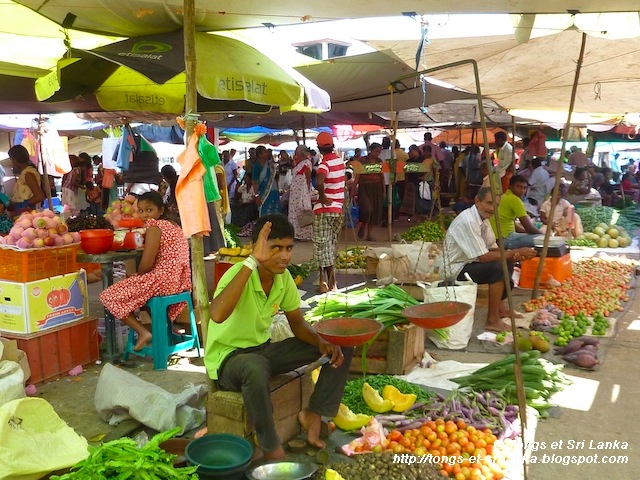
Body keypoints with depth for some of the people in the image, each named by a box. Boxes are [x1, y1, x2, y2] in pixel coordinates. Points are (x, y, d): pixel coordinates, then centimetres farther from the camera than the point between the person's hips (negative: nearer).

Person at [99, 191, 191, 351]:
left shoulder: (154, 228, -12)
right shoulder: (173, 225, 15)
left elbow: (146, 265, -18)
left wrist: (137, 276, 3)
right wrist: (140, 277, 16)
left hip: (162, 281, -9)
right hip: (179, 282, 10)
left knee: (109, 296, 2)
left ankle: (143, 332, -6)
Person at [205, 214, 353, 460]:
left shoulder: (283, 277, -5)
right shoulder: (238, 274, -26)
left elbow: (297, 323, 6)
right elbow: (217, 315, -46)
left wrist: (322, 343, -15)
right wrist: (252, 261, -46)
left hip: (263, 350, 7)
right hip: (227, 358, -7)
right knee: (255, 366, -44)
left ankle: (313, 414, 3)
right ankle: (272, 449, -23)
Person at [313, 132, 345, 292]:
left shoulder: (325, 164, -16)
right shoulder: (339, 160, 6)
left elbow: (319, 182, -36)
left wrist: (322, 197, -20)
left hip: (324, 209, -7)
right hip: (338, 209, 7)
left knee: (323, 246, 2)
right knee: (331, 246, 15)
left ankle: (326, 282, 5)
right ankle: (331, 281, 20)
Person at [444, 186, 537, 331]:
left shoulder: (483, 218, 5)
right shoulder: (468, 221, -25)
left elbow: (493, 248, 10)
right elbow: (483, 257, -26)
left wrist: (512, 254, -11)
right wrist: (517, 252, -22)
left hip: (468, 263, 10)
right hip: (455, 271, -10)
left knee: (508, 262, 13)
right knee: (498, 267, -26)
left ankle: (500, 307, 16)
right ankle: (492, 320, -19)